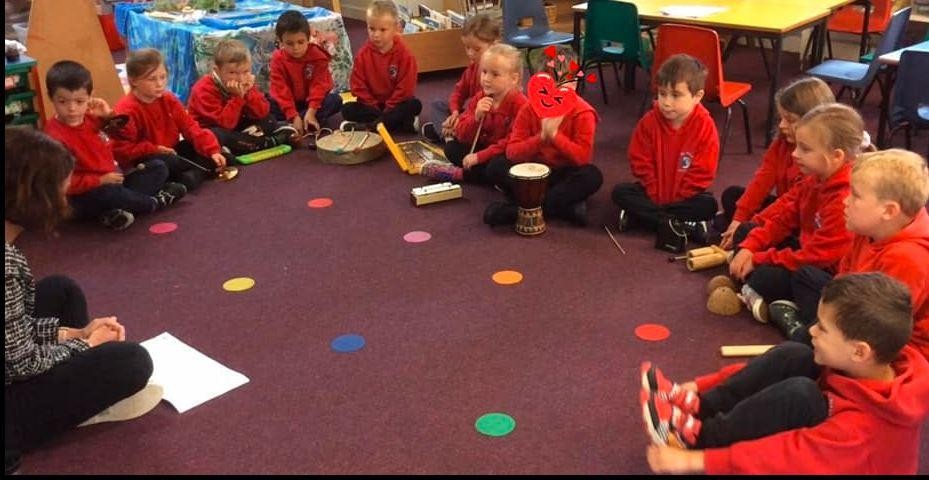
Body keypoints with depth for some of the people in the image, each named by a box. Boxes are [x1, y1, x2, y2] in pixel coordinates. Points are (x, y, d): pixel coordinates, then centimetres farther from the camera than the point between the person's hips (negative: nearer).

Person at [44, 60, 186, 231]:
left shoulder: (92, 118, 3)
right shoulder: (55, 136, -18)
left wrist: (109, 115, -3)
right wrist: (101, 180, -22)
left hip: (112, 183, 8)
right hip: (86, 198, -8)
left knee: (158, 167, 1)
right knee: (108, 193, -40)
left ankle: (117, 211, -22)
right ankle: (155, 202, -11)